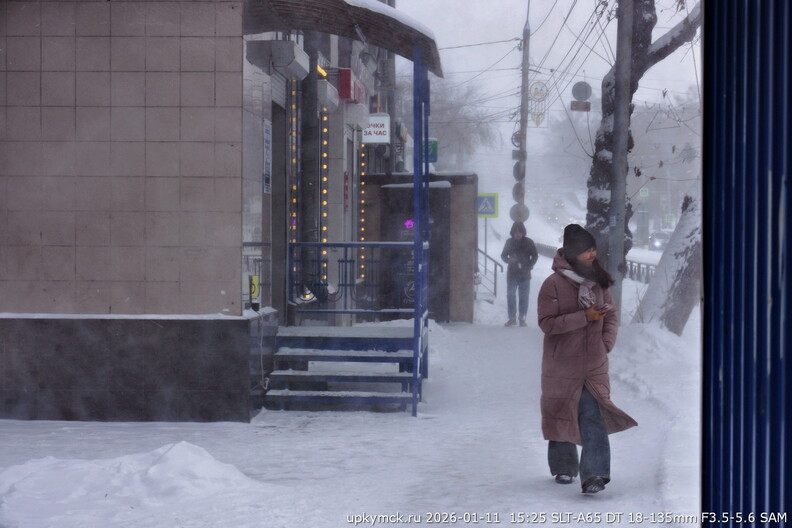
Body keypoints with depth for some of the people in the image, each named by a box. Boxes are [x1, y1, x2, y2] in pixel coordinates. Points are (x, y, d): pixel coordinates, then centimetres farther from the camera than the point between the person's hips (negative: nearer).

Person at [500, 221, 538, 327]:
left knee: (524, 297, 0)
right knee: (510, 295, 0)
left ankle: (522, 318, 6)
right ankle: (512, 318, 8)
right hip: (512, 274, 2)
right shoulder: (509, 242, 3)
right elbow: (503, 255, 9)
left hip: (525, 275, -1)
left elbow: (535, 256, 5)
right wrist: (508, 259, -14)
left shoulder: (529, 242, -2)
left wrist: (529, 267, -9)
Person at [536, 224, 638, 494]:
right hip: (562, 365, -2)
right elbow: (547, 323, -17)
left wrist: (607, 342, -2)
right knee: (562, 415, 12)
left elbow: (611, 315, 14)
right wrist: (584, 317, -22)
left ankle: (594, 474, -13)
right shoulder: (553, 284, -12)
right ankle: (563, 468, 31)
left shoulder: (598, 281, 4)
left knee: (593, 416, -10)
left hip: (594, 365, 2)